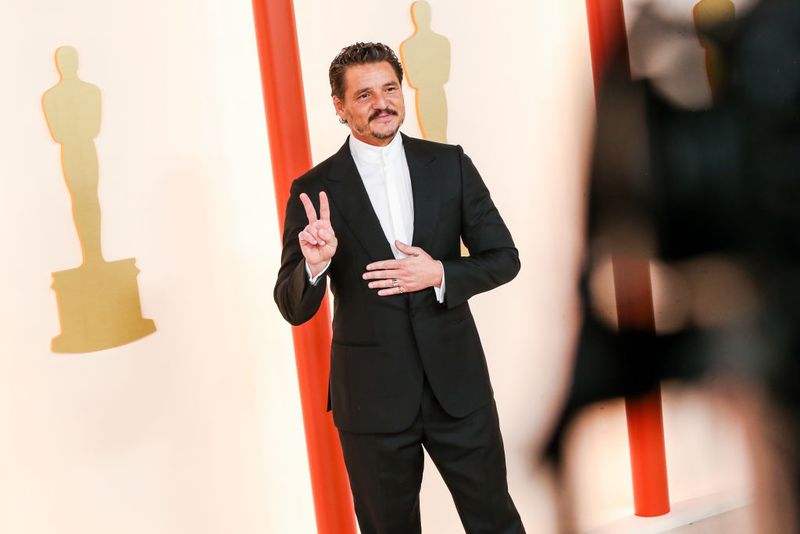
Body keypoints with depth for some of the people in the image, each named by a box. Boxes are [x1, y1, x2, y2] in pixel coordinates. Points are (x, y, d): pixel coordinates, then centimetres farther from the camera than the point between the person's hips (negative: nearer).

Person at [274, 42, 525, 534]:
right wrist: (314, 265, -26)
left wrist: (440, 275, -16)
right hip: (372, 397, -1)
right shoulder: (315, 190, -6)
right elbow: (294, 309, -5)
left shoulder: (449, 165, 0)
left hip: (457, 383, 1)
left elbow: (504, 258, 1)